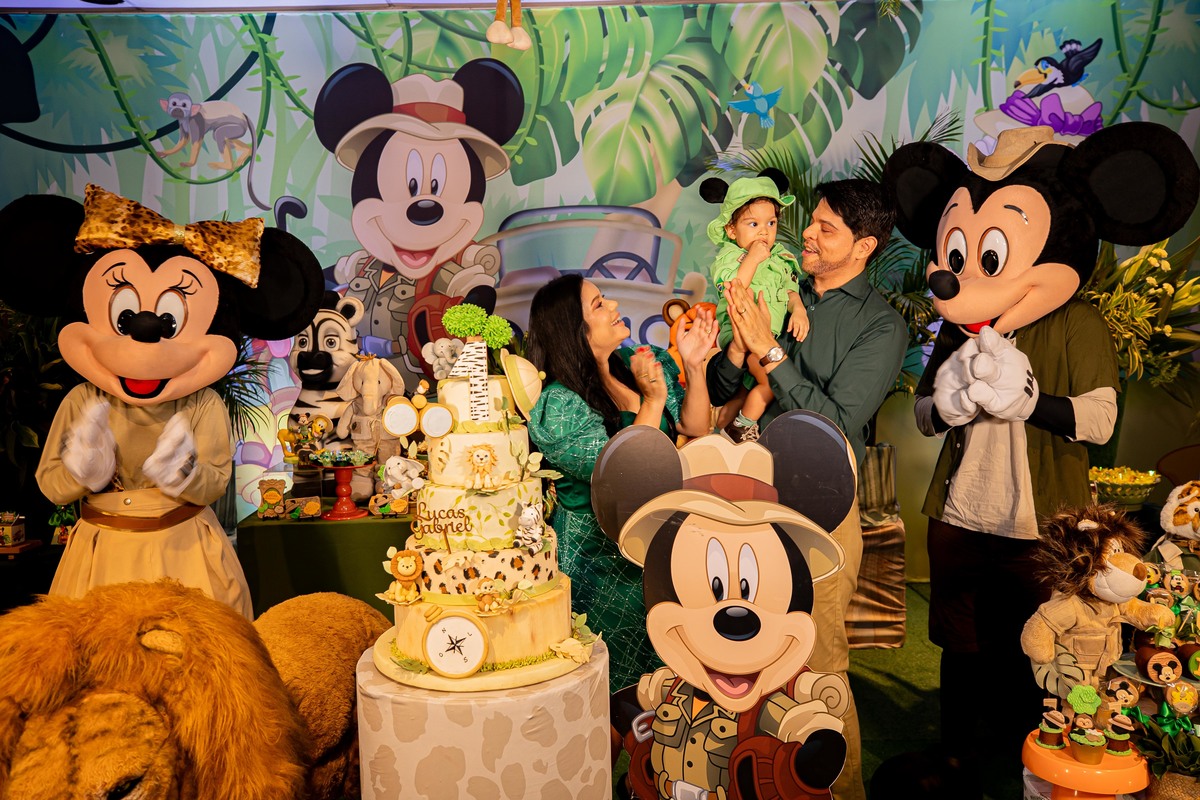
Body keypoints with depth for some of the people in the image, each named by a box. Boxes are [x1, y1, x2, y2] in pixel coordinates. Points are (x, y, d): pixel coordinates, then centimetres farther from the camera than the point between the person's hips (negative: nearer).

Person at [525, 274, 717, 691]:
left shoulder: (637, 363, 5)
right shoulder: (557, 406, -15)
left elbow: (696, 427, 10)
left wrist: (693, 366, -4)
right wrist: (653, 400, -25)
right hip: (600, 556, -6)